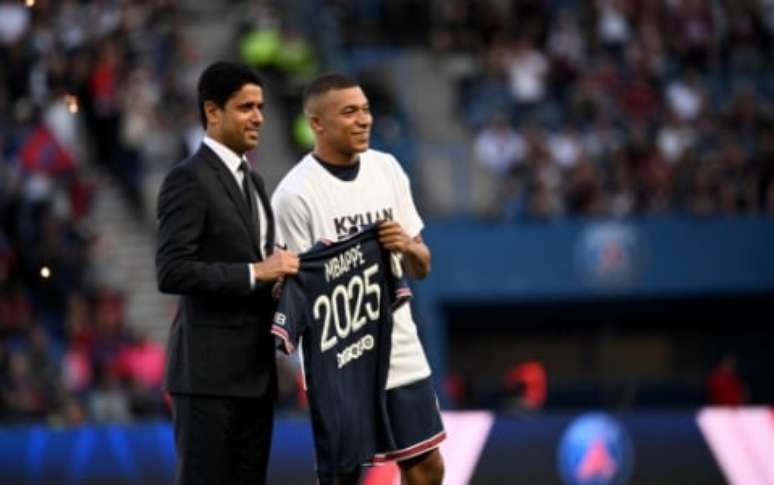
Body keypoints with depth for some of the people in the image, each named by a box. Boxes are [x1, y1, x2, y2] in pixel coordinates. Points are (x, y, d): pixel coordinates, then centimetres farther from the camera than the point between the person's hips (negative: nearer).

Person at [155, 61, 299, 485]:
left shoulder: (252, 181, 18)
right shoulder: (188, 179, -10)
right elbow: (171, 272, -19)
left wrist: (279, 272, 5)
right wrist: (255, 273, -21)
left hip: (256, 369, 9)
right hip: (209, 370, -8)